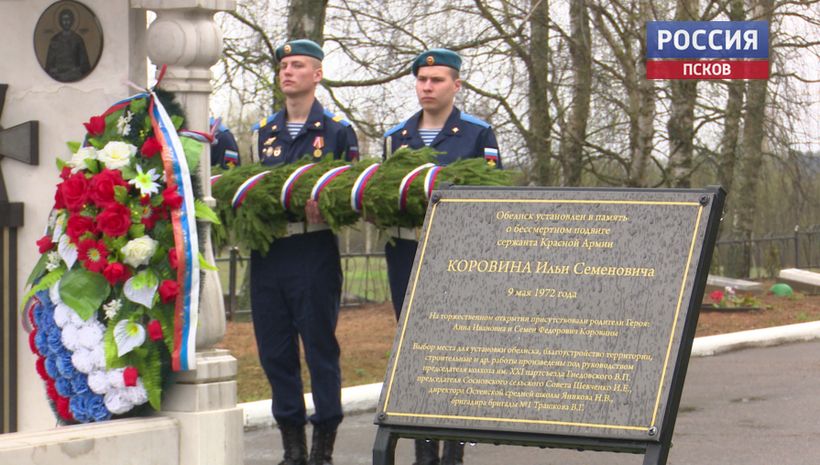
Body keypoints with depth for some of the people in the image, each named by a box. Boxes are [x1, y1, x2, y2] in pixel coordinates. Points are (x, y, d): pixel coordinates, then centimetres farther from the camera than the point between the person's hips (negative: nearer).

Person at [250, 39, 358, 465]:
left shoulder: (337, 130, 2)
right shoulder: (266, 130, 16)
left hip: (314, 251, -5)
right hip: (267, 250, 5)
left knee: (320, 346, -1)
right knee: (274, 349, 6)